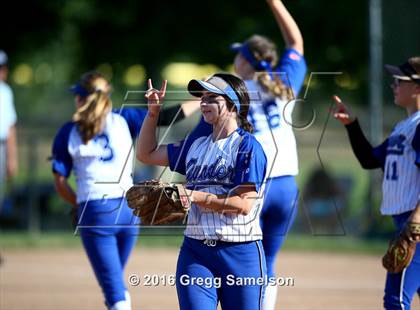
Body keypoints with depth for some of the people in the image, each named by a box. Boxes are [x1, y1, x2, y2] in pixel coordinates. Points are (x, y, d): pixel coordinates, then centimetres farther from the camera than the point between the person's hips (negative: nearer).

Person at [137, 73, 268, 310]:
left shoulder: (248, 146, -4)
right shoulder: (196, 146, 16)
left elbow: (243, 204, -14)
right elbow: (146, 154, 27)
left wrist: (195, 197, -16)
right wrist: (153, 111, 17)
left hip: (240, 254, -5)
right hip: (195, 252, 5)